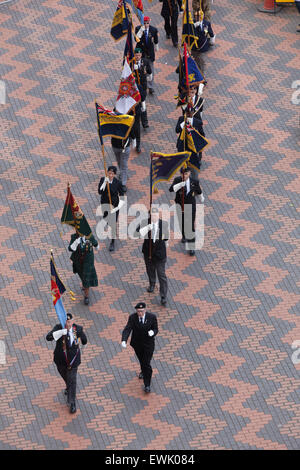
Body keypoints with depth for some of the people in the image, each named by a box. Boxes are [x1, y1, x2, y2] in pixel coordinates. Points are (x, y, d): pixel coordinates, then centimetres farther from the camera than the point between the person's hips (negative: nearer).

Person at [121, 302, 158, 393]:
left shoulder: (152, 317, -20)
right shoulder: (132, 317, -19)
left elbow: (156, 329, -10)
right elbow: (127, 330, -27)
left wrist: (153, 332, -35)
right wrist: (124, 341, -44)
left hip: (148, 344, -2)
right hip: (137, 343, 2)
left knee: (146, 363, -4)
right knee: (141, 359, 25)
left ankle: (147, 385, 8)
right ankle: (143, 370, 58)